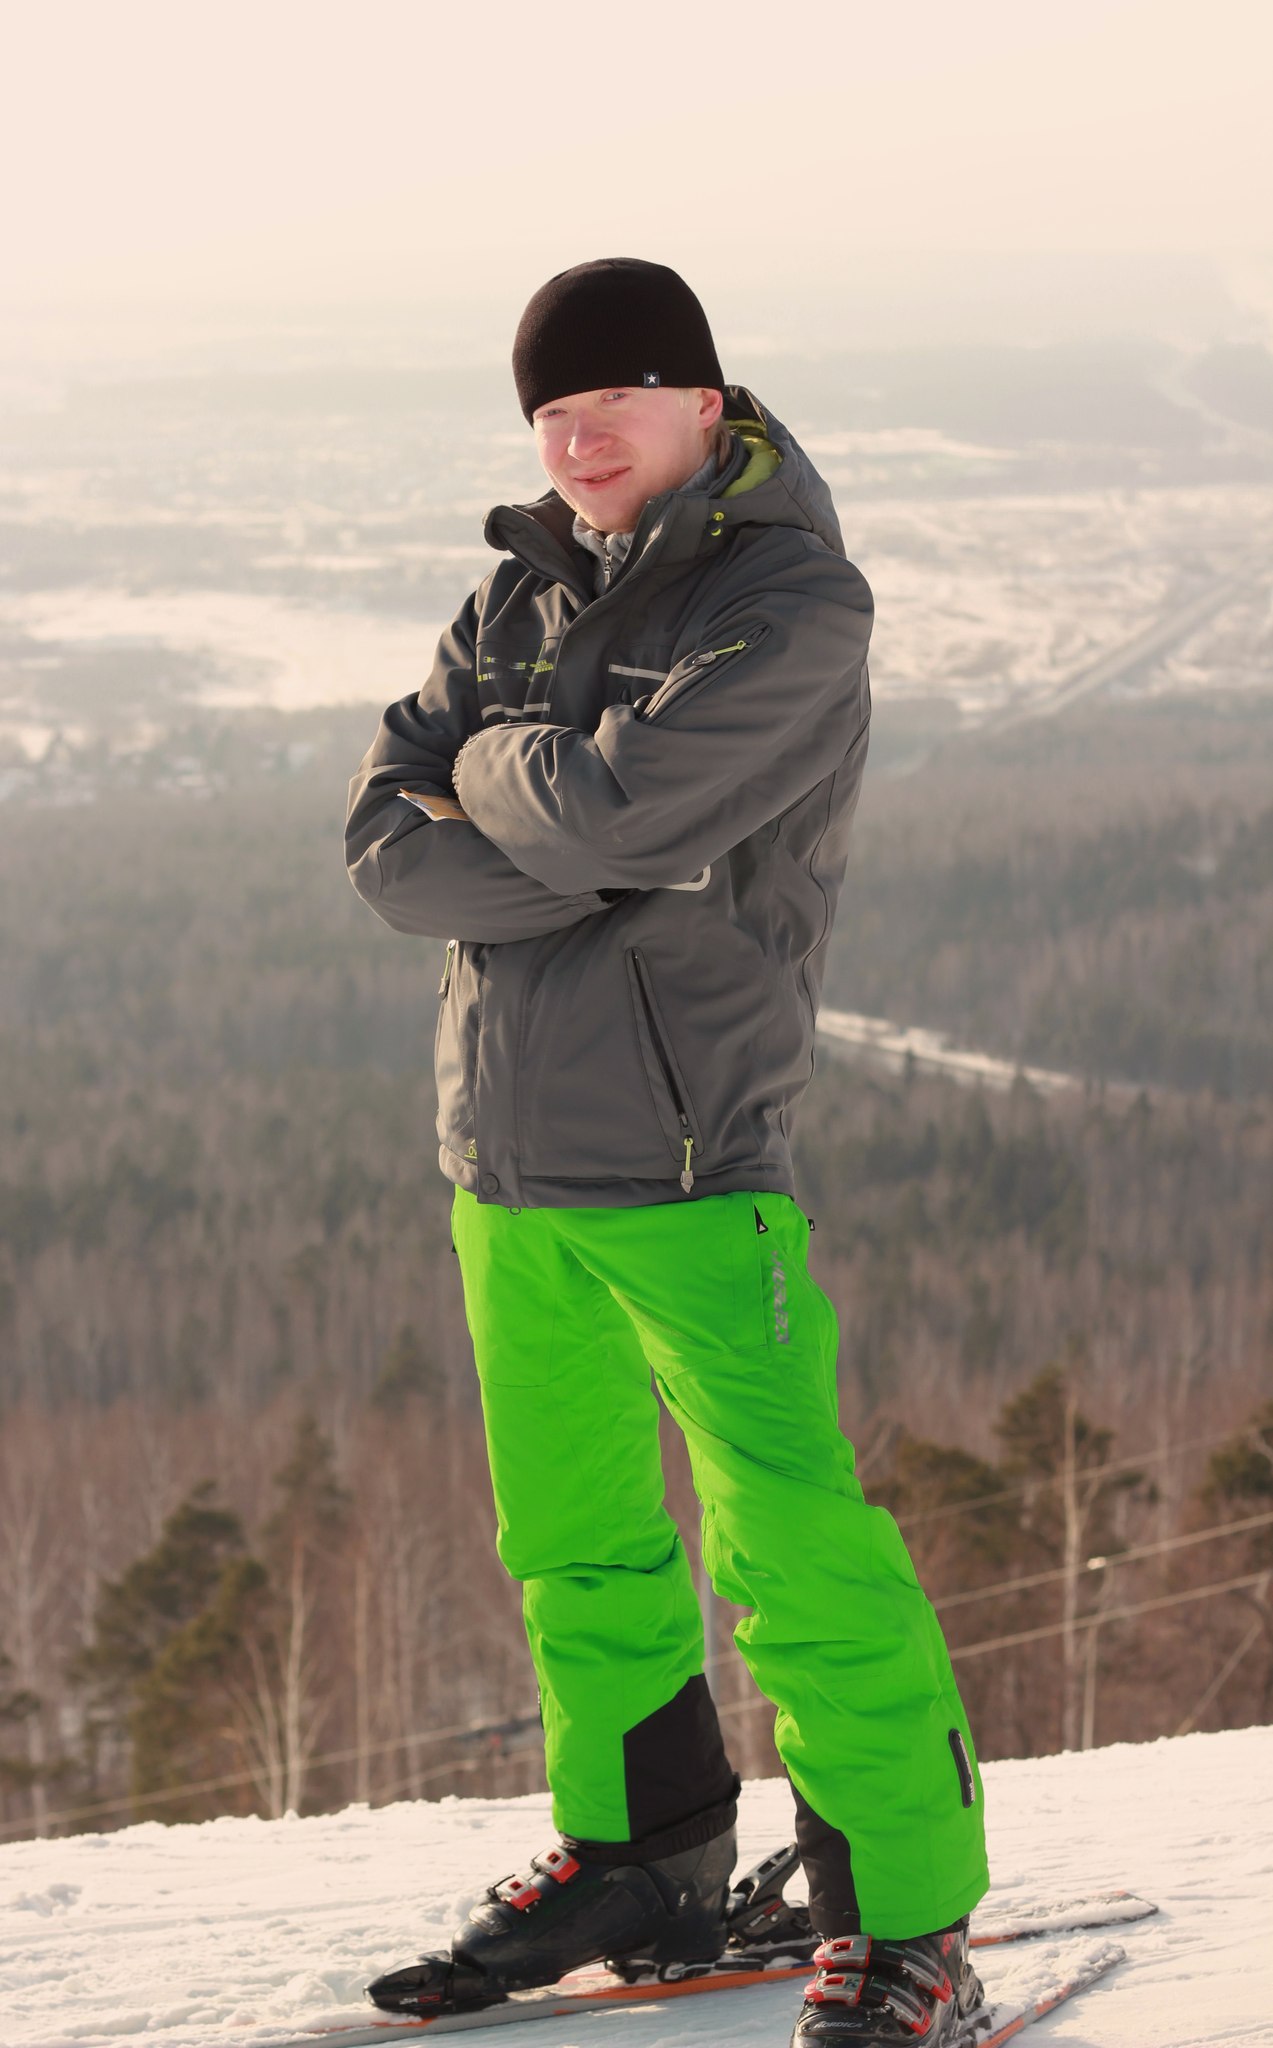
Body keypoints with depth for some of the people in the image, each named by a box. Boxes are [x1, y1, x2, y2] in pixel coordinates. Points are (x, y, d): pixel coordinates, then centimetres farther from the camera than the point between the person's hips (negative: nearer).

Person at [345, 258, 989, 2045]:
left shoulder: (795, 605, -9)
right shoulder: (527, 590, 12)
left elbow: (612, 802, -22)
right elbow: (390, 844, 2)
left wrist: (489, 766, -1)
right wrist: (583, 859, -14)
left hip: (684, 1150, -7)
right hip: (508, 1136, 7)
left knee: (793, 1544, -11)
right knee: (575, 1534, 16)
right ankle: (642, 1851, 31)